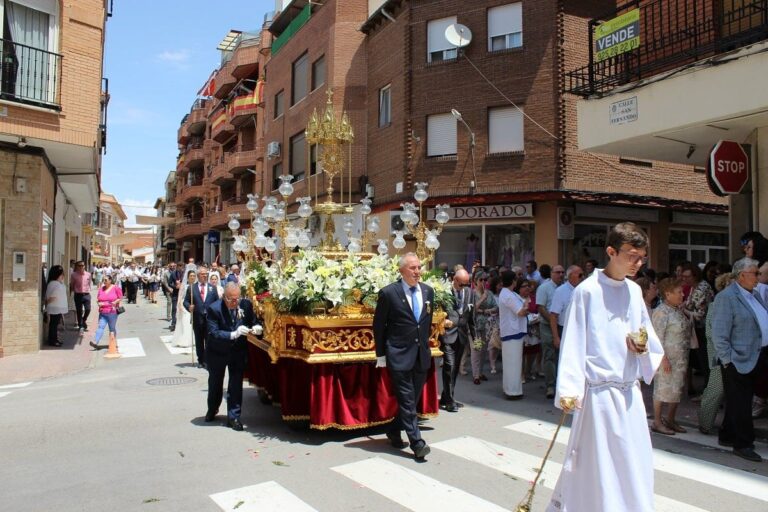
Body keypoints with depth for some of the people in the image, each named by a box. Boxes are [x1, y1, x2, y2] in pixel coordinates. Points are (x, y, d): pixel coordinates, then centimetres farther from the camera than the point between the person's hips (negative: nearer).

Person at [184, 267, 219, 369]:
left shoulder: (212, 287, 8)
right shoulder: (191, 288, 4)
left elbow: (217, 302, 8)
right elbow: (186, 301, 4)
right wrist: (189, 307, -16)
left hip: (210, 318, 0)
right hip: (197, 318, 0)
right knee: (199, 341, 10)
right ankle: (200, 360, 22)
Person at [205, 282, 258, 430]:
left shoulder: (246, 304, -16)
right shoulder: (214, 308, -24)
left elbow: (253, 322, -3)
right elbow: (214, 333, -30)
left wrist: (256, 328, -27)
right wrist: (234, 334, -44)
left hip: (238, 351, 1)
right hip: (217, 351, -1)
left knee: (236, 384, -4)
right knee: (215, 382, 20)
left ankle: (234, 417, 7)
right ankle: (212, 410, 44)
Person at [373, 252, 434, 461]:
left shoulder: (428, 291, 6)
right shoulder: (388, 293, -9)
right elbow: (379, 326, -3)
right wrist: (381, 354, -2)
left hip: (422, 355, 6)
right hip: (399, 355, -5)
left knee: (413, 400, 13)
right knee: (407, 401, -4)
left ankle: (394, 432, 32)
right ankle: (417, 443, 3)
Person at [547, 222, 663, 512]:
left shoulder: (634, 290, 8)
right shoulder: (588, 291, -11)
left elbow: (647, 333, 19)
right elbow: (573, 343, -12)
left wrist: (643, 348, -4)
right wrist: (568, 389, -17)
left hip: (631, 390, 6)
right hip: (600, 392, -6)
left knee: (636, 462, 13)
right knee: (598, 462, 3)